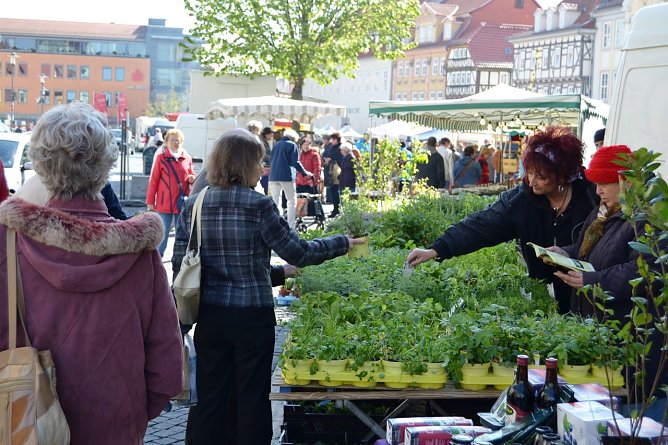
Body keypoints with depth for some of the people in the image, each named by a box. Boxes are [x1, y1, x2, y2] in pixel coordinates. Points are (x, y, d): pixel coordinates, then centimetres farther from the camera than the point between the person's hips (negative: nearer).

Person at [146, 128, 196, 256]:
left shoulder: (187, 158, 6)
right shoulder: (161, 158, -3)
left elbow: (190, 176, 18)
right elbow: (153, 181, -1)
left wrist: (192, 179, -7)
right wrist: (150, 201, -3)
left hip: (182, 203, 3)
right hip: (164, 203, -3)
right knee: (162, 234, 3)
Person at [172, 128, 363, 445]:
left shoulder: (193, 205, 1)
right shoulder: (258, 205, -12)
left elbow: (179, 264, 3)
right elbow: (298, 253, -8)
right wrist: (342, 244, 6)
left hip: (208, 317, 4)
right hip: (252, 316, -4)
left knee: (210, 399, 12)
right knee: (252, 400, 9)